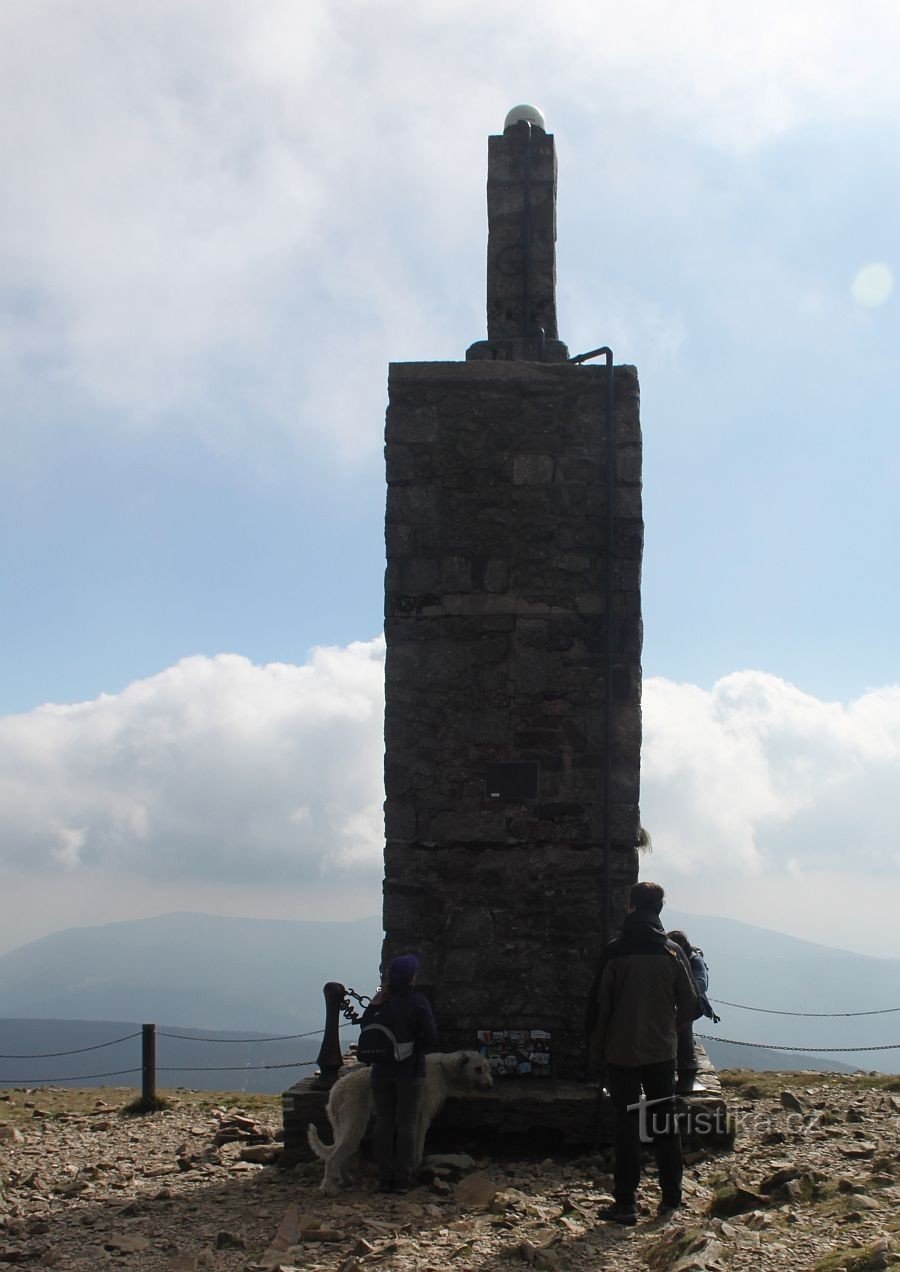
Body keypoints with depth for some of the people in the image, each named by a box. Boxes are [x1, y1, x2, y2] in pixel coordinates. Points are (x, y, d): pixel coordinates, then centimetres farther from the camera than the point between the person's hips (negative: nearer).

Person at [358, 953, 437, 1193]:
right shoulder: (419, 1002, -12)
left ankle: (385, 1178, 12)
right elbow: (431, 1038, -13)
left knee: (383, 1123, 10)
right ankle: (402, 1180, 5)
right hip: (410, 1070, -3)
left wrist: (374, 1004, -1)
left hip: (382, 1070, 3)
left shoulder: (382, 1001, -3)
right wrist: (416, 1047, 6)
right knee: (407, 1124, 4)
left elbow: (365, 1027, 4)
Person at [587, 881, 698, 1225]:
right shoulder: (672, 951, -2)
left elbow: (600, 1005, -8)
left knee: (627, 1125, 2)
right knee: (666, 1122, 13)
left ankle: (625, 1204, 2)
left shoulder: (616, 951, -10)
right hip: (662, 1052, 3)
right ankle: (671, 1197, 18)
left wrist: (595, 1053, 1)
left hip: (622, 1052, -3)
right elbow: (689, 1005, 1)